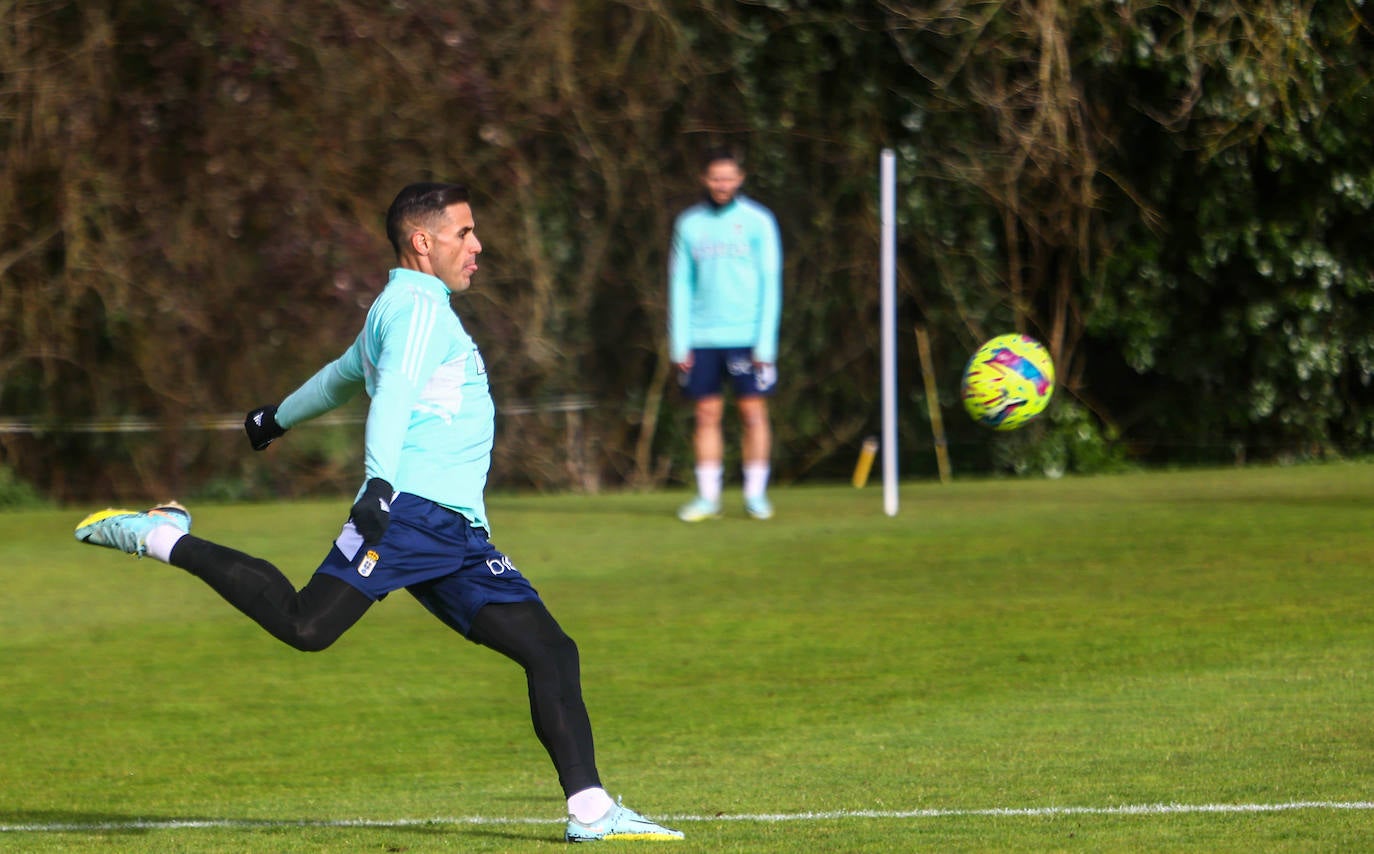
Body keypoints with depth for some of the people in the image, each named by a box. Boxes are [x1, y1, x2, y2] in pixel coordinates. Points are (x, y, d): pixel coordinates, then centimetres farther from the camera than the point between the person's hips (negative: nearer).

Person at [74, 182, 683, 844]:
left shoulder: (397, 311, 30)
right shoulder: (418, 306, -2)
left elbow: (343, 375, 47)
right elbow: (393, 393, -19)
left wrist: (278, 418, 63)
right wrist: (380, 482, -34)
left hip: (457, 536, 10)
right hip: (411, 509, -10)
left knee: (551, 652, -1)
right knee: (306, 626, -23)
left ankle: (590, 811, -6)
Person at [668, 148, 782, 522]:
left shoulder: (758, 221, 2)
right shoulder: (689, 224, 9)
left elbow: (770, 284, 0)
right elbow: (680, 284, 11)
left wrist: (765, 343, -7)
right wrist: (680, 343, 3)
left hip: (747, 337, -2)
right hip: (702, 338, 2)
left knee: (753, 413, -4)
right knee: (706, 416, 1)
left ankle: (756, 494, 2)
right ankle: (707, 497, 5)